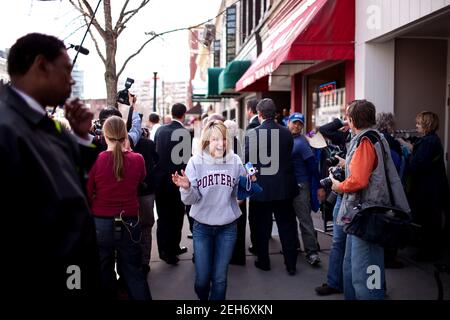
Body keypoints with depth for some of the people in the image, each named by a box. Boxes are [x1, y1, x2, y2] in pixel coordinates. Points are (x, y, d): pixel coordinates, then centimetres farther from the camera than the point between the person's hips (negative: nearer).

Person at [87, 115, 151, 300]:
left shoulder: (95, 160, -14)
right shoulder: (137, 159, -10)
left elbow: (88, 193, -4)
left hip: (101, 222, -1)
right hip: (130, 222, 1)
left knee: (104, 271, 18)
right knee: (132, 271, 13)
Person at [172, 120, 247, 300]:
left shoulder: (235, 161, -7)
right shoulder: (196, 162, -10)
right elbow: (190, 200, -11)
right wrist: (186, 188, -31)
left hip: (228, 227, 0)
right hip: (202, 227, 0)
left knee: (220, 278, 11)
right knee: (202, 278, 12)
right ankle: (203, 298, 44)